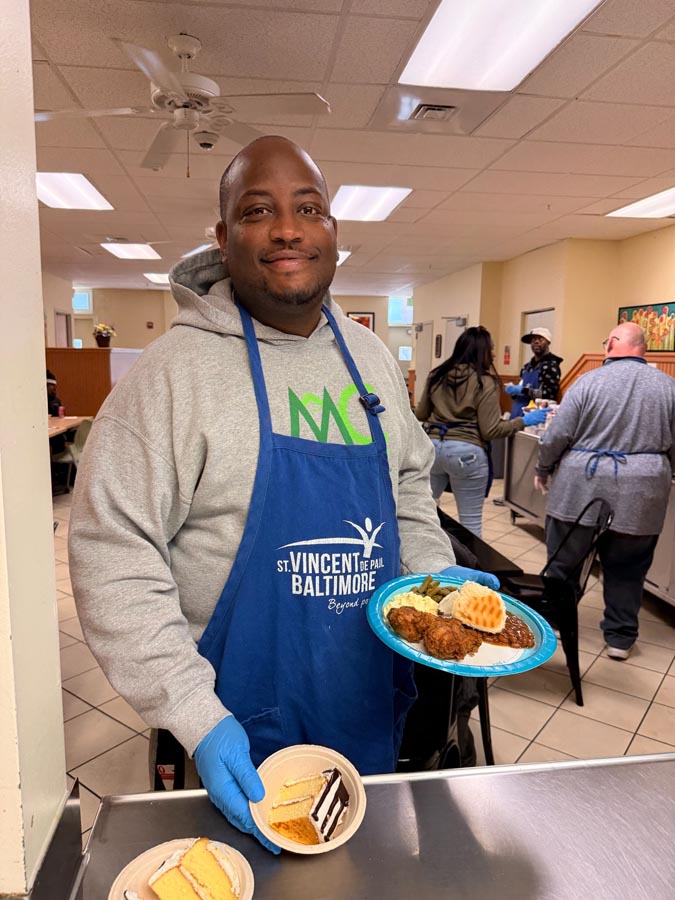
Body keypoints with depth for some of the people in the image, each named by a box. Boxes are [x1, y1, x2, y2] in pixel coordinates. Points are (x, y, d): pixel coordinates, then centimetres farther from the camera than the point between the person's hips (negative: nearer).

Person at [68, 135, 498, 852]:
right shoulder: (174, 370, -17)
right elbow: (111, 550, -18)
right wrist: (197, 718, -21)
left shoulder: (372, 359, 2)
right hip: (245, 726, -4)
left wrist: (434, 572, -2)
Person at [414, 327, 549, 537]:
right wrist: (524, 421, 0)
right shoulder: (486, 383, -7)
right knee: (471, 522, 6)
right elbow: (490, 431, -10)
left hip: (432, 446, 5)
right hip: (467, 451, -5)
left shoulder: (437, 375, 8)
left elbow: (420, 414, 15)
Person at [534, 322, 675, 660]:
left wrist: (543, 470, 8)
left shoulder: (589, 381, -5)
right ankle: (620, 637, 23)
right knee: (627, 568, 14)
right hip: (641, 495, 3)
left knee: (563, 560, 12)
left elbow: (558, 434, -7)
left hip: (582, 486, -2)